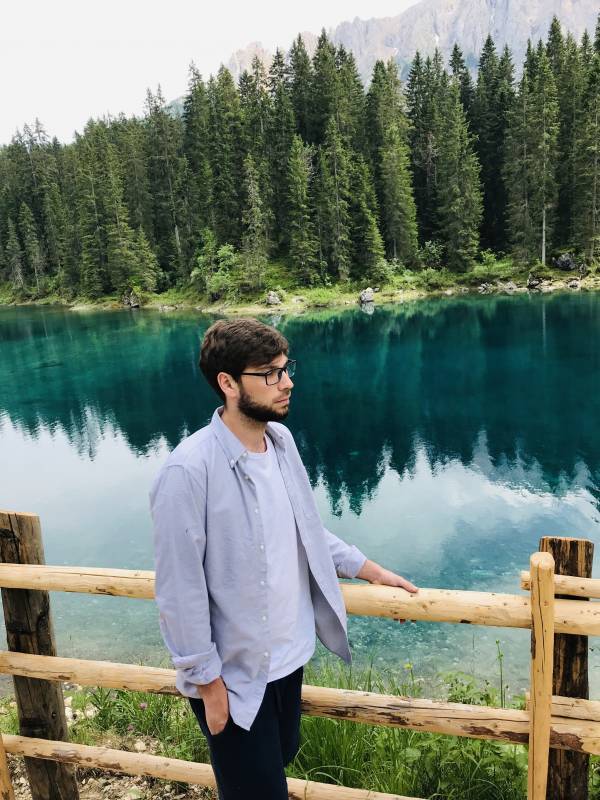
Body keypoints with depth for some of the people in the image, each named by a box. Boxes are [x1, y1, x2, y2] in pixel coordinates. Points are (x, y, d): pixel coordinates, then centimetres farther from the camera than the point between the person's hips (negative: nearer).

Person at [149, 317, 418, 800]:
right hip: (233, 673, -6)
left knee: (282, 757, 26)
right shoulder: (190, 470, -27)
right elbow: (180, 591, -20)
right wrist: (208, 682, -14)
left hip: (289, 653, 7)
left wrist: (371, 570, 9)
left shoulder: (281, 439, -5)